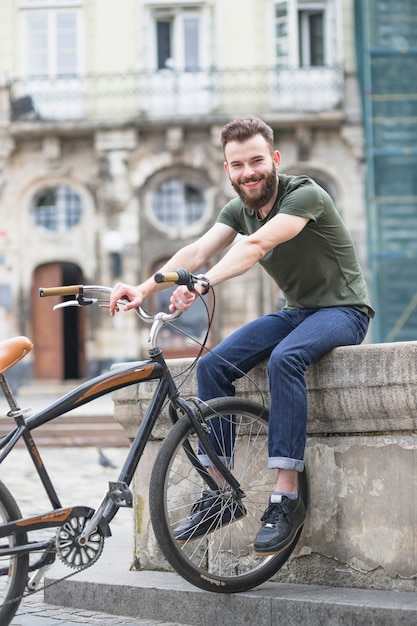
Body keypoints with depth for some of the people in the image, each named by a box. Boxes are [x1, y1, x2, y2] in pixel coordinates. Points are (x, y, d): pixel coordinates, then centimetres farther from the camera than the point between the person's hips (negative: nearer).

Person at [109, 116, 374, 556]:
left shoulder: (305, 195, -19)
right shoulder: (239, 209, 3)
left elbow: (256, 246, -36)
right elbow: (198, 251, -12)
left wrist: (202, 285, -50)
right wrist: (144, 289, -28)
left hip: (341, 309, -7)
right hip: (295, 311, 7)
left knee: (284, 358, -37)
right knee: (212, 364, -14)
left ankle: (286, 497, -35)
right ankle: (220, 492, -10)